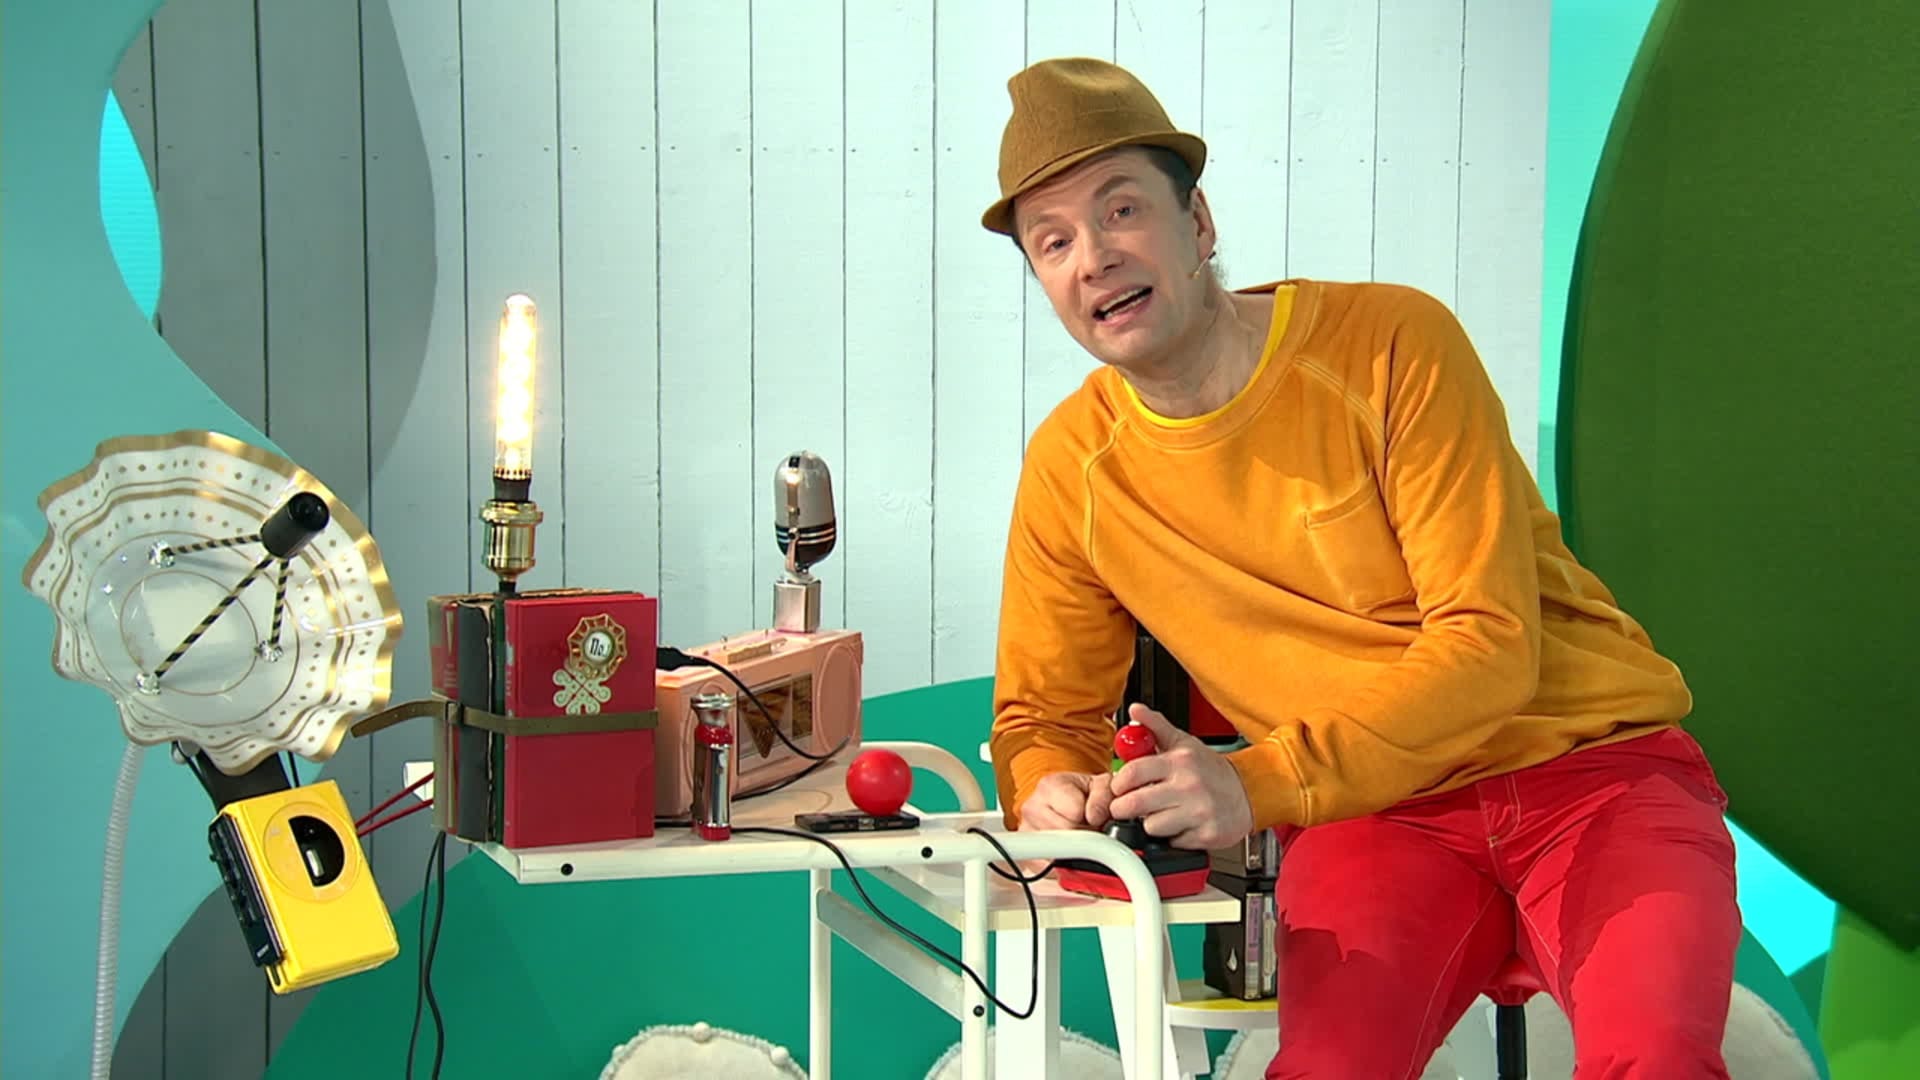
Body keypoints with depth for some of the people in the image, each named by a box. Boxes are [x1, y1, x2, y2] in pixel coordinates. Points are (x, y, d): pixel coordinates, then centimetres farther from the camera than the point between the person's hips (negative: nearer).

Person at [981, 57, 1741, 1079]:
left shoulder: (1394, 345, -10)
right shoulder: (1070, 467, 1)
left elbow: (1490, 643, -16)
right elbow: (1043, 713, 10)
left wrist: (1257, 784, -27)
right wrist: (1050, 792, -15)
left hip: (1591, 769, -2)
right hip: (1375, 817, 2)